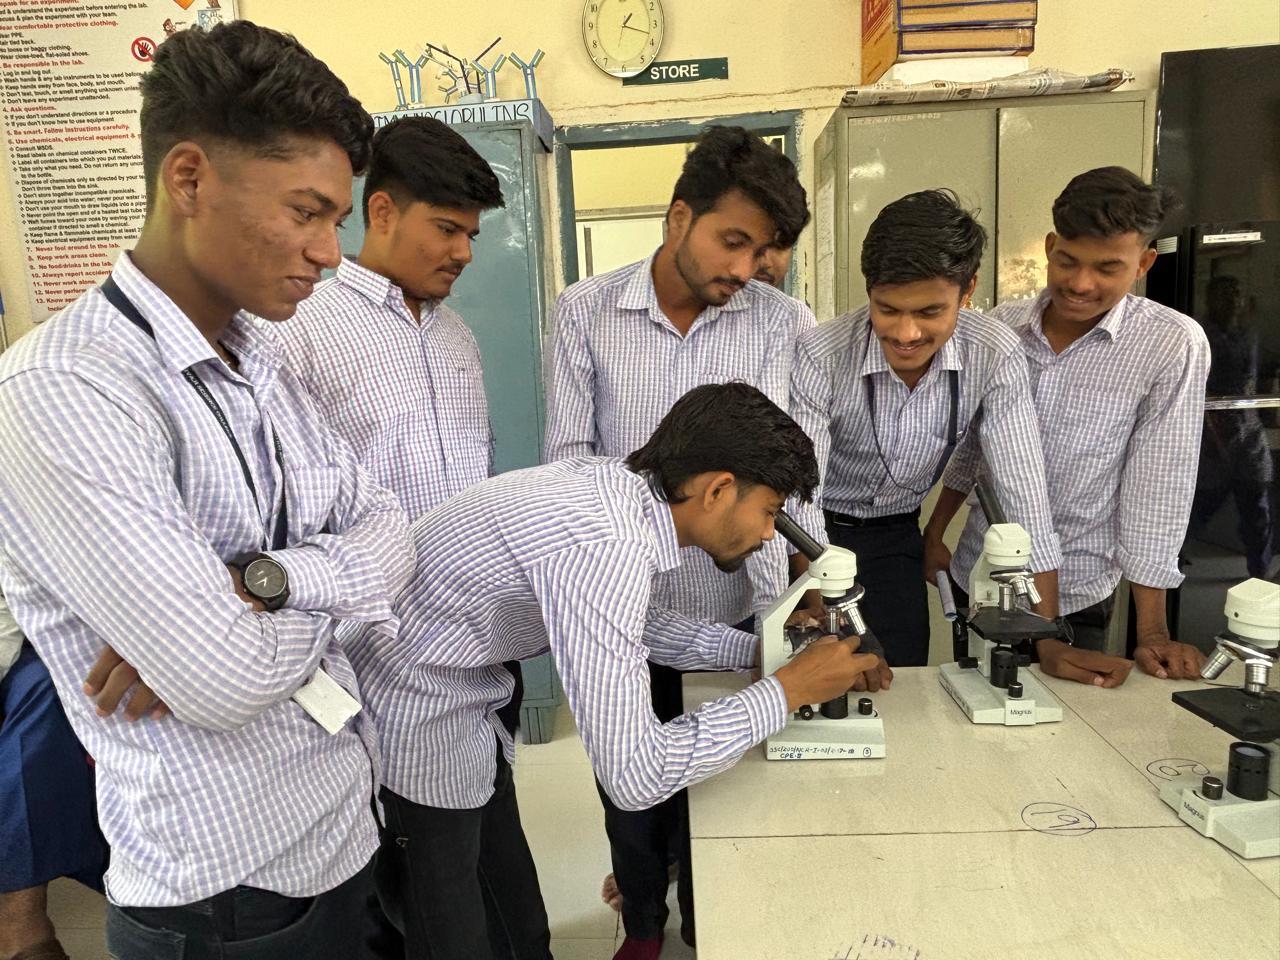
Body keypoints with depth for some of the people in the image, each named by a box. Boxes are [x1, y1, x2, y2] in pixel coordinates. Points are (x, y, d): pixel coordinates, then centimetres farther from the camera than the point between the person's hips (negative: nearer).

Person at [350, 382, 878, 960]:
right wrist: (786, 691, -23)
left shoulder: (619, 486, -7)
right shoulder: (604, 548, -35)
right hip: (410, 720, -8)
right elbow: (634, 777, -32)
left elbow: (648, 624, 11)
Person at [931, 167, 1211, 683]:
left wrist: (1152, 632, -13)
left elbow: (1158, 486, -13)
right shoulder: (1004, 325, -3)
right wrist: (934, 534, 8)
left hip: (1073, 599, -3)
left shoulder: (1174, 345, -13)